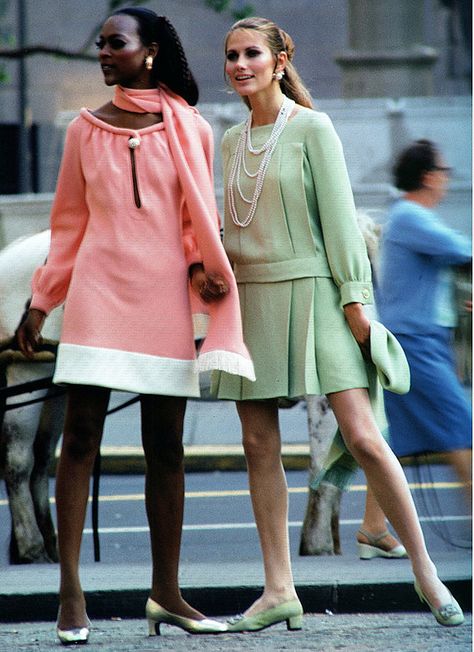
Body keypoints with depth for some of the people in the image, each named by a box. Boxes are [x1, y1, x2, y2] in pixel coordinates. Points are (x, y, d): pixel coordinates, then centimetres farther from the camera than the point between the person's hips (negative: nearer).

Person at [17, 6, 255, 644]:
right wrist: (41, 303, 10)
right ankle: (71, 594, -7)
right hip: (98, 294, 0)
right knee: (80, 437, -7)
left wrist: (202, 267, -5)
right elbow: (69, 222, 12)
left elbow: (198, 216, 13)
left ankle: (166, 595, 11)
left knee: (165, 449, 4)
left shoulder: (188, 129, 5)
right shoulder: (86, 129, 7)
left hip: (164, 299, 0)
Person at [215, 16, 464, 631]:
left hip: (308, 291, -6)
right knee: (260, 446, 1)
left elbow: (338, 214, -6)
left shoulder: (312, 129, -3)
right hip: (249, 297, 6)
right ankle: (279, 591, 4)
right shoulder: (232, 141, 13)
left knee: (362, 437, -12)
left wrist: (353, 300, -11)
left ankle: (426, 572, -3)